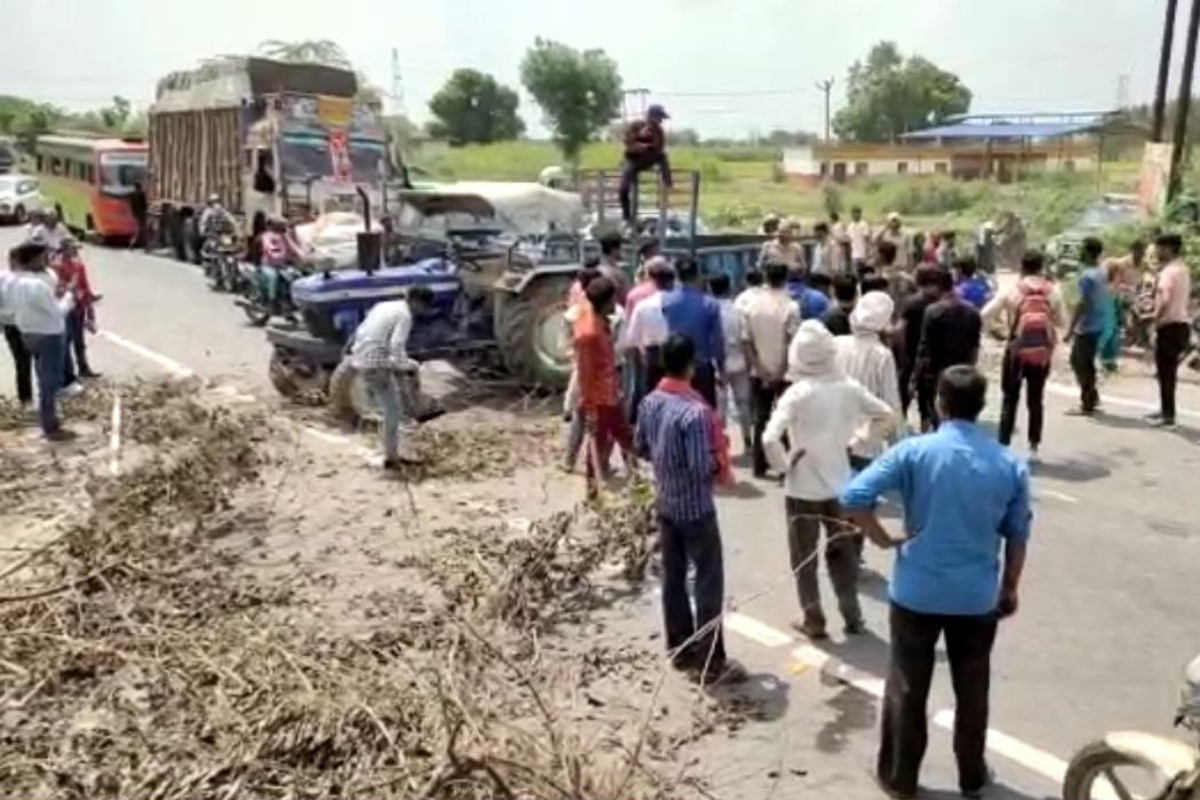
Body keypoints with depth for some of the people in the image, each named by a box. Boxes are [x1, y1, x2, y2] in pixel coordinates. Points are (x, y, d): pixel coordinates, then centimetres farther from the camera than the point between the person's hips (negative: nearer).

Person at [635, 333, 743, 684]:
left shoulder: (650, 402, -1)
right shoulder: (695, 412, -25)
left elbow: (641, 447, 11)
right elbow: (703, 468, -26)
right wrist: (720, 460, -6)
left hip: (665, 504, 8)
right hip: (695, 508, -8)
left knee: (673, 577, 16)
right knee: (709, 582, 3)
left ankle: (680, 649, 29)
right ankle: (711, 663, 10)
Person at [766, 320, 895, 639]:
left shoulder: (797, 393, -20)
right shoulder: (849, 387, -5)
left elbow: (769, 439, -30)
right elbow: (886, 414, 7)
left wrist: (784, 464, -13)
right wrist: (855, 437, 9)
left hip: (803, 488, -4)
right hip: (840, 484, 4)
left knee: (804, 558, 12)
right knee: (842, 552, 19)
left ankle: (813, 621, 22)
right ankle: (852, 616, 28)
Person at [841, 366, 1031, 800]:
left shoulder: (912, 452, -13)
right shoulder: (1010, 465, -4)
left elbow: (852, 498, -21)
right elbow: (1017, 537, 3)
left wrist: (885, 539, -7)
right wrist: (1010, 589, 17)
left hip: (916, 592, -2)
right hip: (978, 597, 2)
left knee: (907, 689, 14)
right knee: (972, 690, 20)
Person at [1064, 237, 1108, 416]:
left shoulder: (1087, 275, -18)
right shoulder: (1101, 273, 11)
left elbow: (1082, 304, -21)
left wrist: (1071, 328, -18)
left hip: (1087, 327, -9)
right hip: (1097, 325, 9)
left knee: (1082, 364, -2)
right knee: (1084, 362, 19)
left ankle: (1087, 405, 1)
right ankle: (1093, 397, 24)